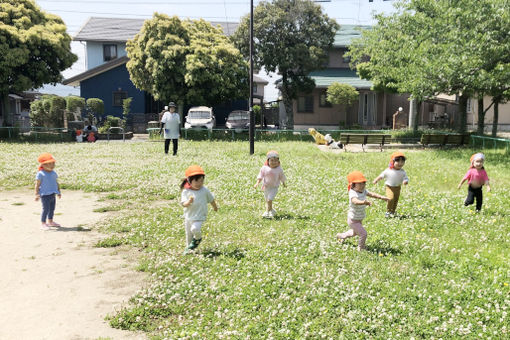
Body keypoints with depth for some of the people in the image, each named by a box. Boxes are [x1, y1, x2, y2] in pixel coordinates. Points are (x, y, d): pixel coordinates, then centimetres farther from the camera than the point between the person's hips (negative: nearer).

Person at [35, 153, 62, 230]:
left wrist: (59, 192, 22)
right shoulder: (40, 174, -11)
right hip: (45, 195, -7)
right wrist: (37, 194, -16)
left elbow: (56, 183, 20)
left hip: (52, 194, 7)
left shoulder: (53, 173, 10)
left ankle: (50, 221, 33)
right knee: (46, 209, -9)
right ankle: (43, 224, 1)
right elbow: (37, 185, -12)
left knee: (52, 208, 17)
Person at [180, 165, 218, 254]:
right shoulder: (186, 191, -9)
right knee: (188, 234, 14)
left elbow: (211, 199, 10)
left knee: (195, 229, -26)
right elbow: (183, 204, -13)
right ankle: (188, 248, 36)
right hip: (188, 216, 2)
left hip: (199, 217, -2)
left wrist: (215, 207, 25)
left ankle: (198, 238, 6)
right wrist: (189, 202, -35)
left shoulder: (205, 190, -7)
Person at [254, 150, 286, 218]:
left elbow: (281, 177, 8)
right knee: (267, 200, 14)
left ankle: (267, 212, -6)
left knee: (269, 200, -14)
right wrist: (257, 183, -12)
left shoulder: (279, 169, -8)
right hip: (266, 187, 3)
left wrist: (283, 183, 21)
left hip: (274, 187, -3)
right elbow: (260, 176, -2)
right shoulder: (264, 168, -9)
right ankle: (272, 211, 34)